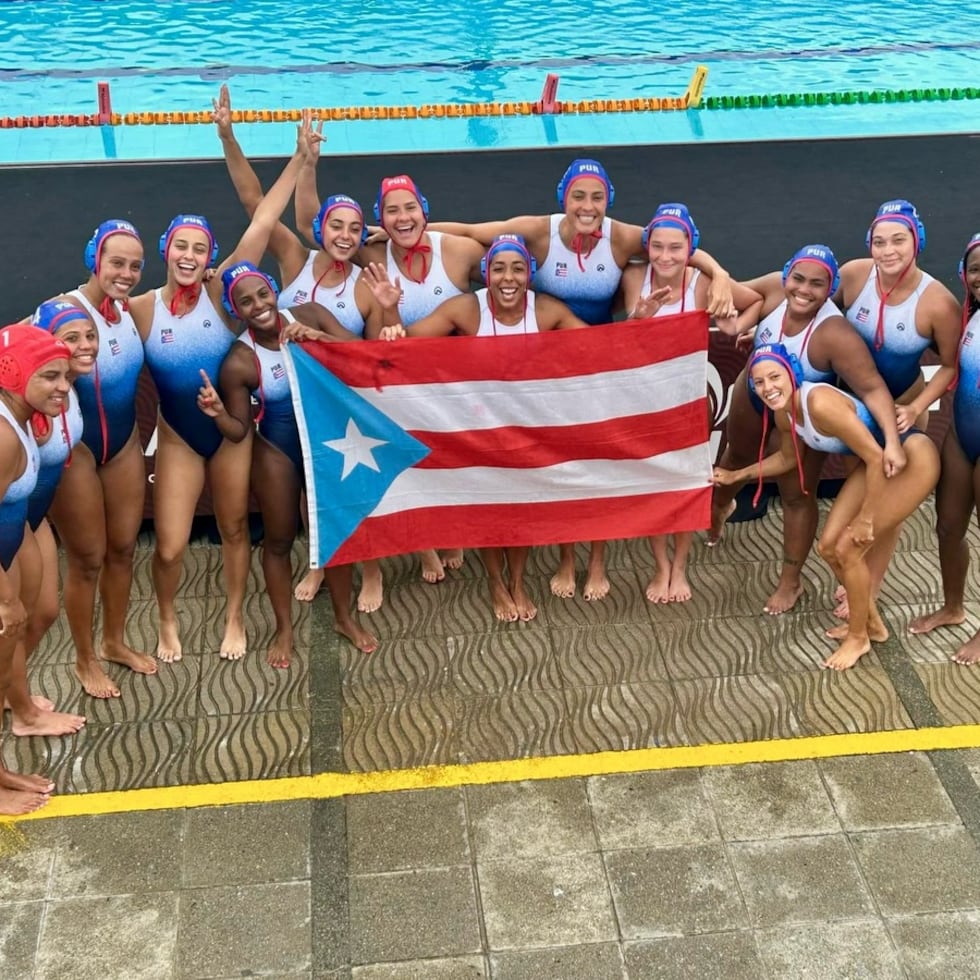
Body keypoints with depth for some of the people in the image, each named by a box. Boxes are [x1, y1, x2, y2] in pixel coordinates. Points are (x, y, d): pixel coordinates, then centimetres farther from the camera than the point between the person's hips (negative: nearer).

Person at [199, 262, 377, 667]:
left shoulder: (309, 315, -14)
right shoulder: (239, 362, -20)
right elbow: (239, 430, -12)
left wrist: (318, 338, -29)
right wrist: (218, 413, -33)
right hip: (277, 451, -2)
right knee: (279, 539, 9)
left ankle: (344, 617, 36)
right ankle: (284, 629, 30)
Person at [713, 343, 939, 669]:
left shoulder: (820, 403, -32)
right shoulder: (783, 413, -4)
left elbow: (876, 457, -28)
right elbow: (788, 458, 18)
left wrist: (866, 519, -19)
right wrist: (738, 475, 18)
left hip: (913, 458, -8)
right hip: (877, 460, 9)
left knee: (848, 548, -8)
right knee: (828, 546, 7)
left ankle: (859, 637, 14)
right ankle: (872, 623, 29)